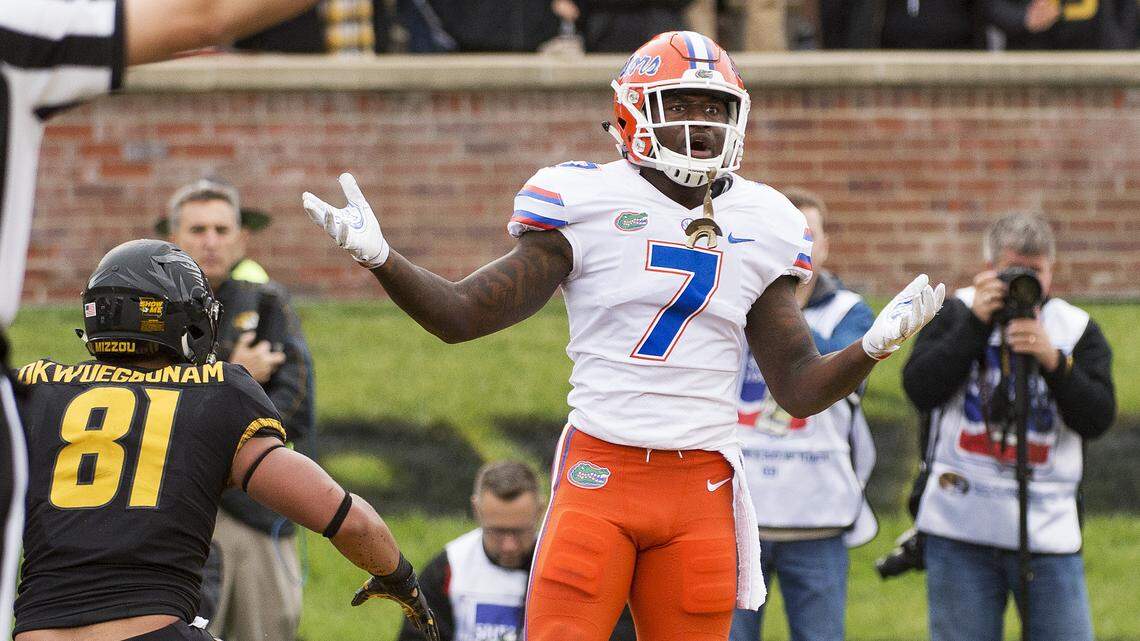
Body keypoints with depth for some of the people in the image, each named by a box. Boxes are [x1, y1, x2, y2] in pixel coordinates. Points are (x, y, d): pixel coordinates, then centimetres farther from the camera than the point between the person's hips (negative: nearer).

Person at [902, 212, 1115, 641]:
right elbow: (920, 391, -6)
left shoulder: (1078, 330, 8)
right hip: (960, 526, 0)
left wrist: (1054, 361, -17)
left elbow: (1097, 419, -3)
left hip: (1048, 531, 0)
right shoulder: (956, 314, 8)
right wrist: (976, 323, -10)